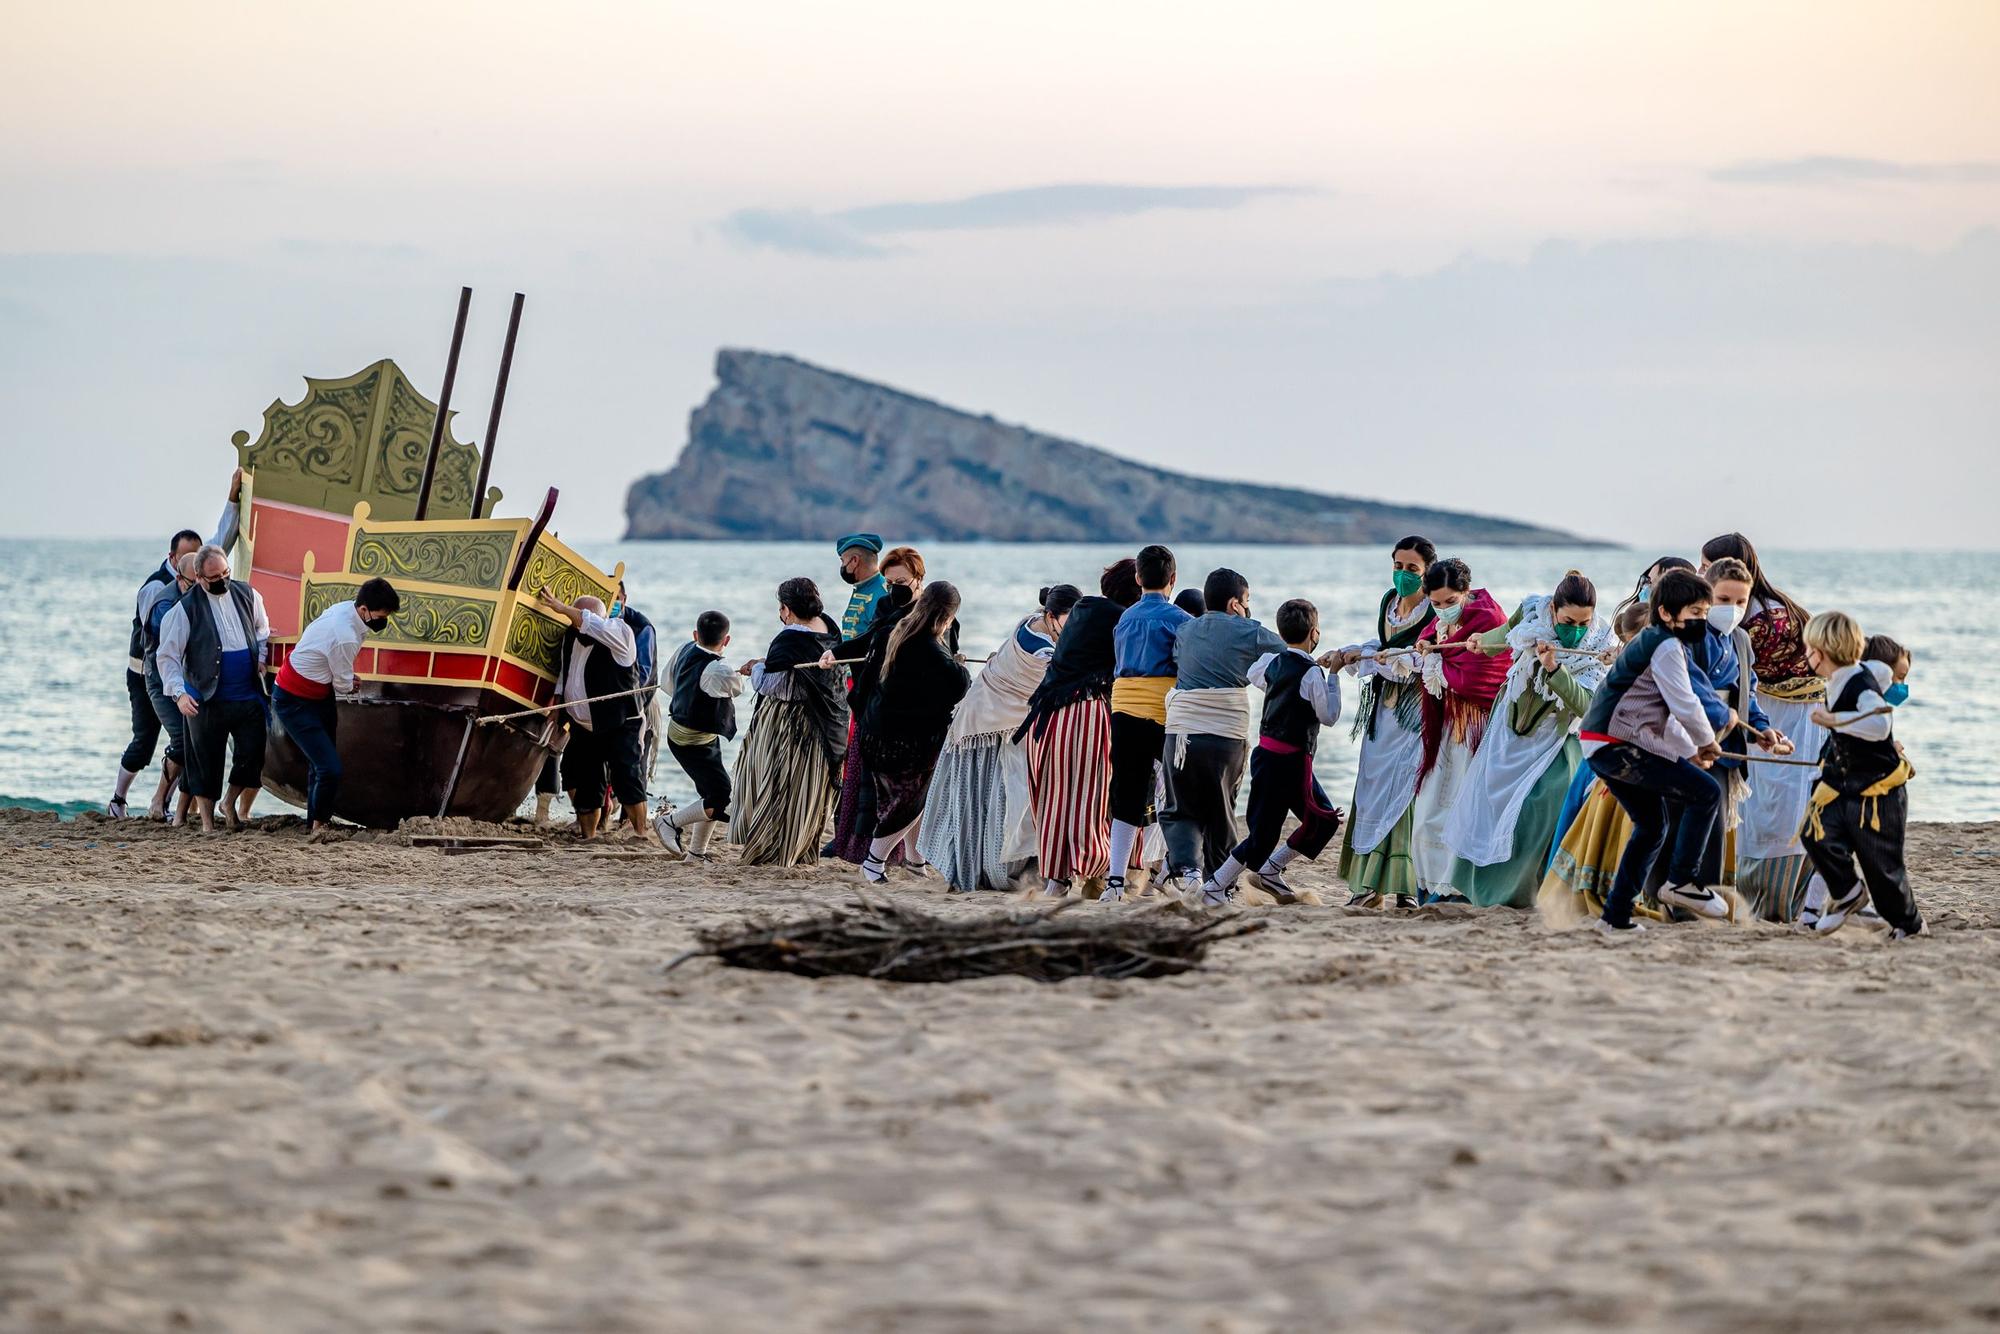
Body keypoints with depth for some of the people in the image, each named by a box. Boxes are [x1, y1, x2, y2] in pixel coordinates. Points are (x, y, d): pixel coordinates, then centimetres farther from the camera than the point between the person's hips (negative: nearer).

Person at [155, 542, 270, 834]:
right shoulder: (186, 608, -7)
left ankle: (231, 803, 24)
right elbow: (168, 656, -6)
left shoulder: (246, 595, 6)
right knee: (206, 763, 3)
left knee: (253, 757, -1)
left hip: (249, 697, 3)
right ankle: (207, 820, 16)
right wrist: (178, 693, -16)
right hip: (208, 700, -3)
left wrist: (261, 657, 7)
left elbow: (262, 629, 24)